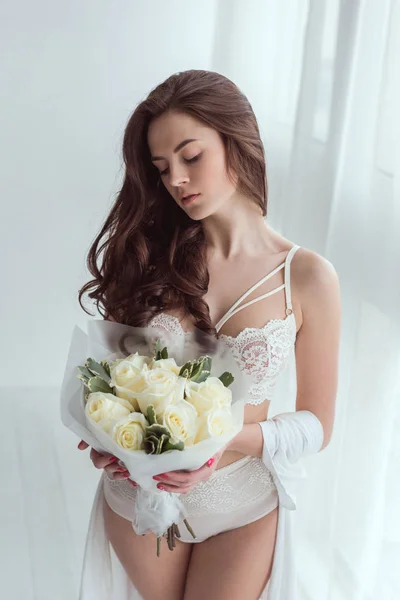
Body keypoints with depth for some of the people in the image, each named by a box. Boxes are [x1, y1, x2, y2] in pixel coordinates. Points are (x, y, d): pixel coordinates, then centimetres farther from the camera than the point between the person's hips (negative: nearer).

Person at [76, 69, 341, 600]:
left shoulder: (307, 277, -14)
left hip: (241, 506, -1)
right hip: (137, 493, 2)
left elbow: (317, 424, -8)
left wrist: (236, 443, -26)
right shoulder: (151, 256, -9)